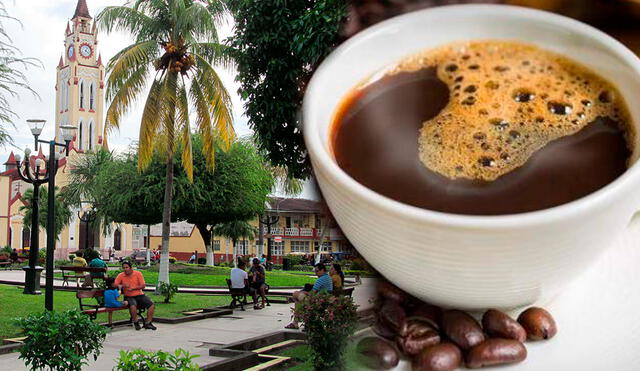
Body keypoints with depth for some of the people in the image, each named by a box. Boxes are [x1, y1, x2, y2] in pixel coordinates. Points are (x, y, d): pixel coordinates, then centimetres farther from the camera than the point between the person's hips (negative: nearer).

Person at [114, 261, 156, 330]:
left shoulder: (138, 274, 2)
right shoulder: (121, 276, 3)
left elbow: (143, 285, -3)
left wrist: (133, 288, -15)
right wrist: (123, 286, -23)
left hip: (139, 295, 2)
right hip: (129, 297, -2)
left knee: (152, 305, -17)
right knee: (133, 306, -35)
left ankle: (148, 323, -5)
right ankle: (136, 323, -11)